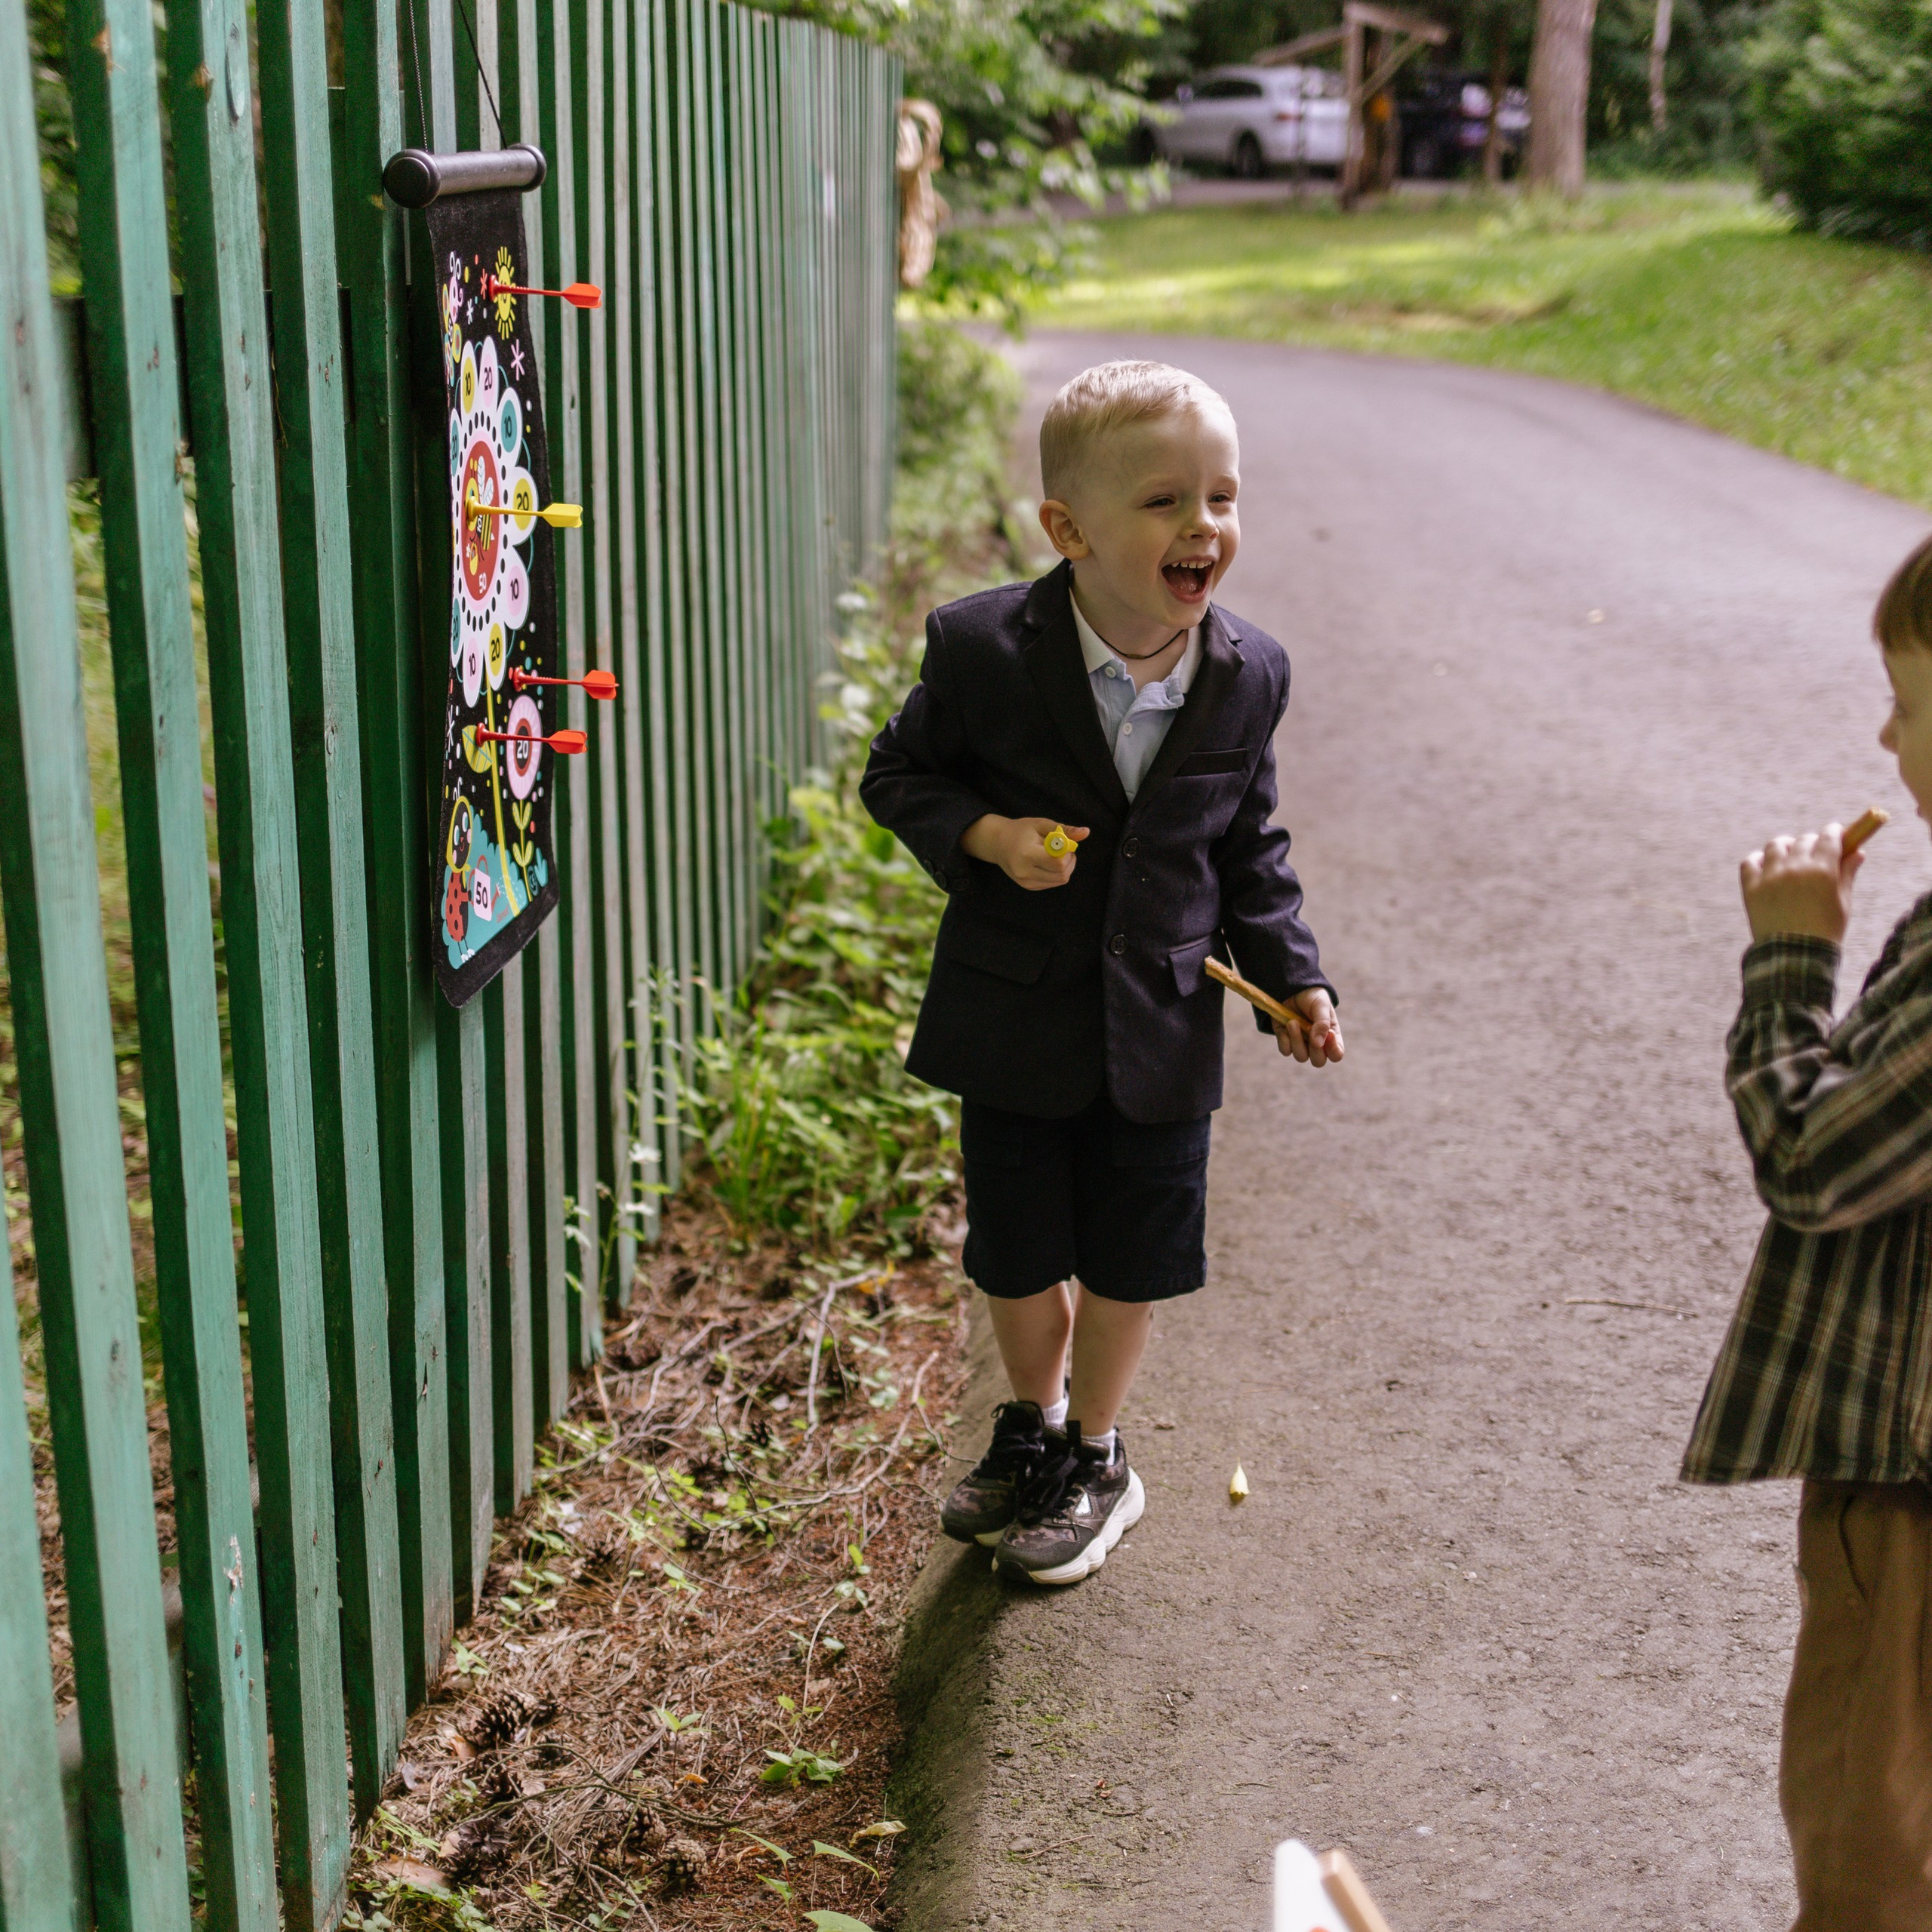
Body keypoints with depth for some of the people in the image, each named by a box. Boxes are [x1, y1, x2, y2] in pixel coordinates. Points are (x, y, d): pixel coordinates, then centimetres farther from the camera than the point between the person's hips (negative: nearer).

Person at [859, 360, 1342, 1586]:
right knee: (1018, 1254, 15)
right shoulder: (982, 649, -17)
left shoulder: (1250, 676, -7)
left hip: (1161, 1027, 1)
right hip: (1016, 1020, -1)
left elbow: (1250, 846, 6)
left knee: (1131, 1259, 13)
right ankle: (1034, 1426, 43)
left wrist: (1291, 976, -3)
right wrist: (983, 836, -20)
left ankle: (1097, 1460, 37)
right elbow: (899, 775, -2)